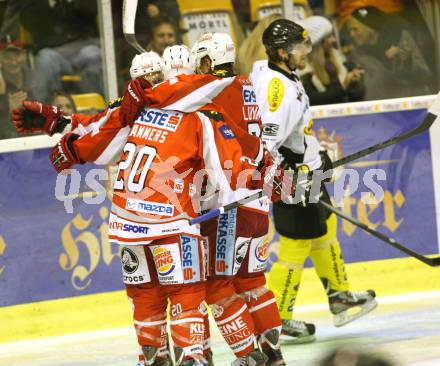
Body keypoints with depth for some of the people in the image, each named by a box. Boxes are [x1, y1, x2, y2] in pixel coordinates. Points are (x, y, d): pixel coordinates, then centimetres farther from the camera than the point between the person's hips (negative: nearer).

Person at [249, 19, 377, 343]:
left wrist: (317, 155, 27)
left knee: (325, 228, 20)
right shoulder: (277, 86, -27)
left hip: (305, 169, 10)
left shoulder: (286, 77, 6)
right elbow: (265, 142, -31)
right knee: (297, 246, -3)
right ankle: (275, 319, 5)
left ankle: (340, 296, 33)